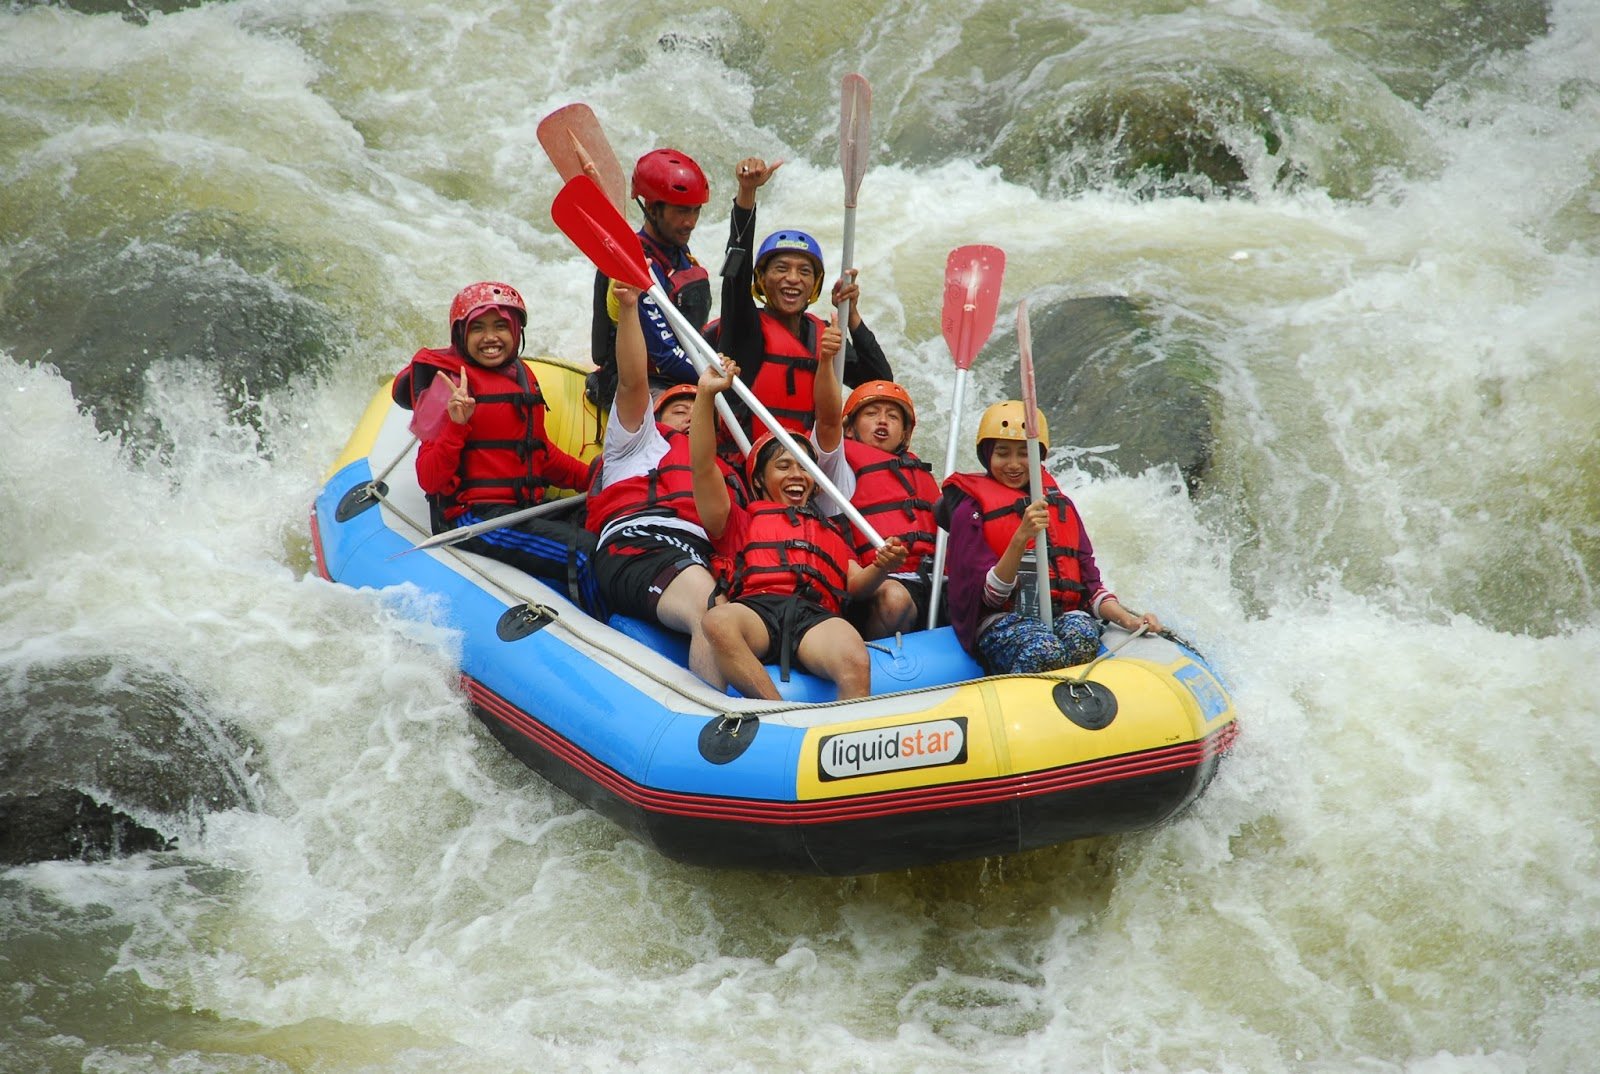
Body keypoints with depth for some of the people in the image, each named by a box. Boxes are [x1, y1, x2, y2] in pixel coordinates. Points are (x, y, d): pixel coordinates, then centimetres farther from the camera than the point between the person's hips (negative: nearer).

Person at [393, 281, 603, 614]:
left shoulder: (522, 377, 17)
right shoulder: (449, 385, -7)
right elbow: (430, 481, -13)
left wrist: (594, 479, 15)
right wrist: (455, 425, -26)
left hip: (528, 509, 8)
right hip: (474, 519, -8)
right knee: (587, 555, -24)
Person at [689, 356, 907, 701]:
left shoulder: (830, 531, 41)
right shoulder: (739, 522, 34)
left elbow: (855, 586, 24)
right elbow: (703, 468, 19)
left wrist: (881, 567, 0)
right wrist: (706, 394, 9)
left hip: (815, 615, 2)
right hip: (754, 607, -2)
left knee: (856, 663, -36)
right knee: (718, 621, -41)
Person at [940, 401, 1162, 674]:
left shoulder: (1060, 504, 19)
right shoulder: (971, 510, 3)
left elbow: (1090, 585, 16)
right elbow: (990, 596, -7)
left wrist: (1127, 619, -3)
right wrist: (1021, 537, -20)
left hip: (1065, 615, 4)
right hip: (1002, 622, -4)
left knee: (1084, 637, -34)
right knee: (1045, 651, -39)